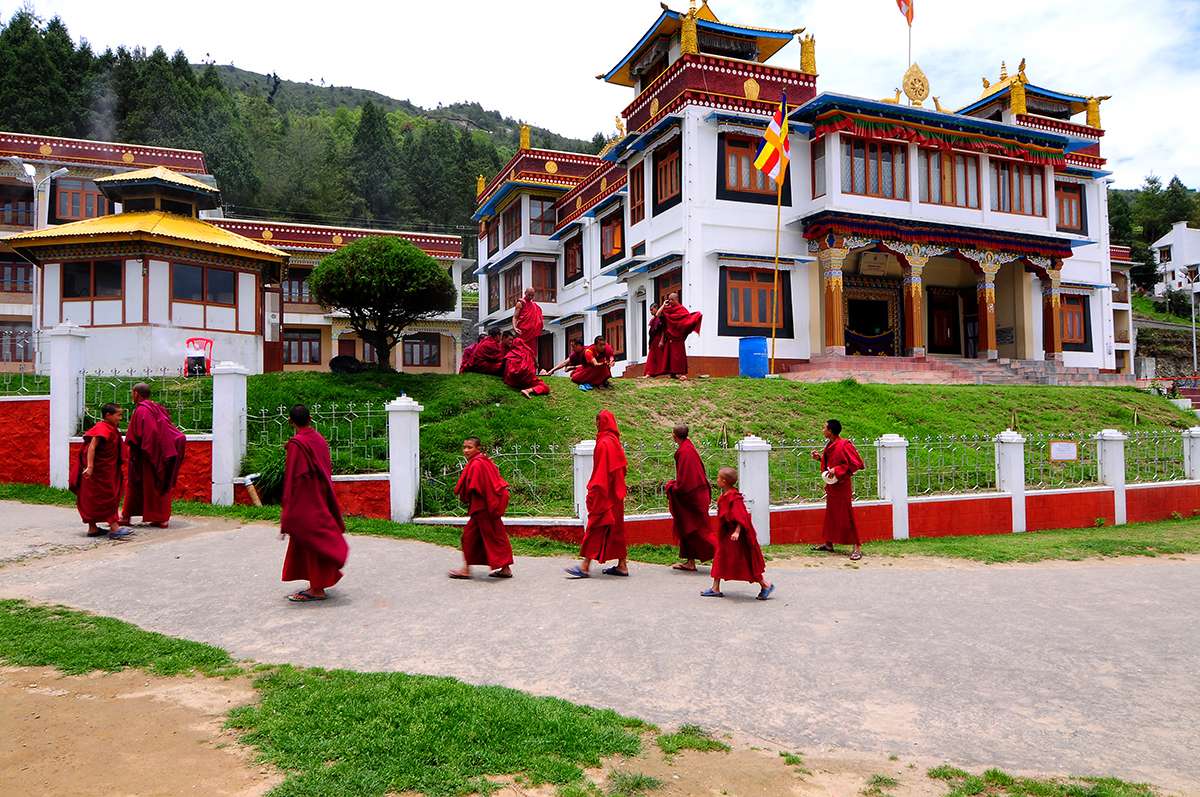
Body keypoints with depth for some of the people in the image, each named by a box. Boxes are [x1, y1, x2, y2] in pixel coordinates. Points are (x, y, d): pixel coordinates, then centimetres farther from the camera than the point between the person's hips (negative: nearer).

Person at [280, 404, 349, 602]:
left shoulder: (296, 444, -15)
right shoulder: (319, 439, 6)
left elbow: (293, 477, -16)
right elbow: (328, 469, 11)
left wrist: (286, 509, -11)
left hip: (305, 502, -8)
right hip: (321, 497, 8)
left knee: (310, 541, -2)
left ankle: (317, 589, 4)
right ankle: (316, 584, 22)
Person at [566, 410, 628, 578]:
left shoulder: (604, 443, -16)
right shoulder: (614, 441, 11)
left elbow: (601, 471, -20)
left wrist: (593, 490, -16)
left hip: (603, 495, -9)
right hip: (615, 494, 9)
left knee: (595, 528, -5)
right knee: (616, 527, 11)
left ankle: (585, 566, -1)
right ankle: (622, 565, 14)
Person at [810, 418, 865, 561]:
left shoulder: (844, 445, -19)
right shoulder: (830, 445, 8)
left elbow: (856, 463, -20)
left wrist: (837, 470, -24)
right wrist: (820, 457, 8)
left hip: (842, 486, -9)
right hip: (831, 485, 9)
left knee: (846, 516, -5)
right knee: (830, 515, 16)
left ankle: (857, 547, 3)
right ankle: (828, 544, 26)